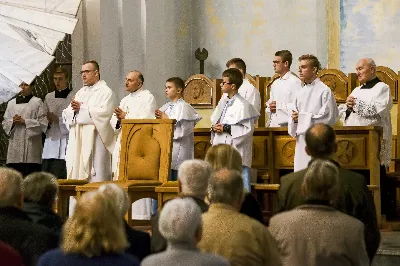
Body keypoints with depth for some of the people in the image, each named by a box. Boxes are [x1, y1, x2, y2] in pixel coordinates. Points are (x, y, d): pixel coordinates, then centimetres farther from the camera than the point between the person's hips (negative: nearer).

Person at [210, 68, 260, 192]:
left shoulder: (242, 105, -13)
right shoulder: (224, 102, 11)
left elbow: (248, 128, -18)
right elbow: (215, 121, 21)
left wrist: (227, 128, -17)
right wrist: (214, 128, -1)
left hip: (237, 150, -8)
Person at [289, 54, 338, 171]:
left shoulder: (324, 90, -6)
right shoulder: (301, 92, 16)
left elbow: (329, 117, -12)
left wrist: (303, 117, -8)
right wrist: (294, 119, -4)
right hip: (301, 141, 7)